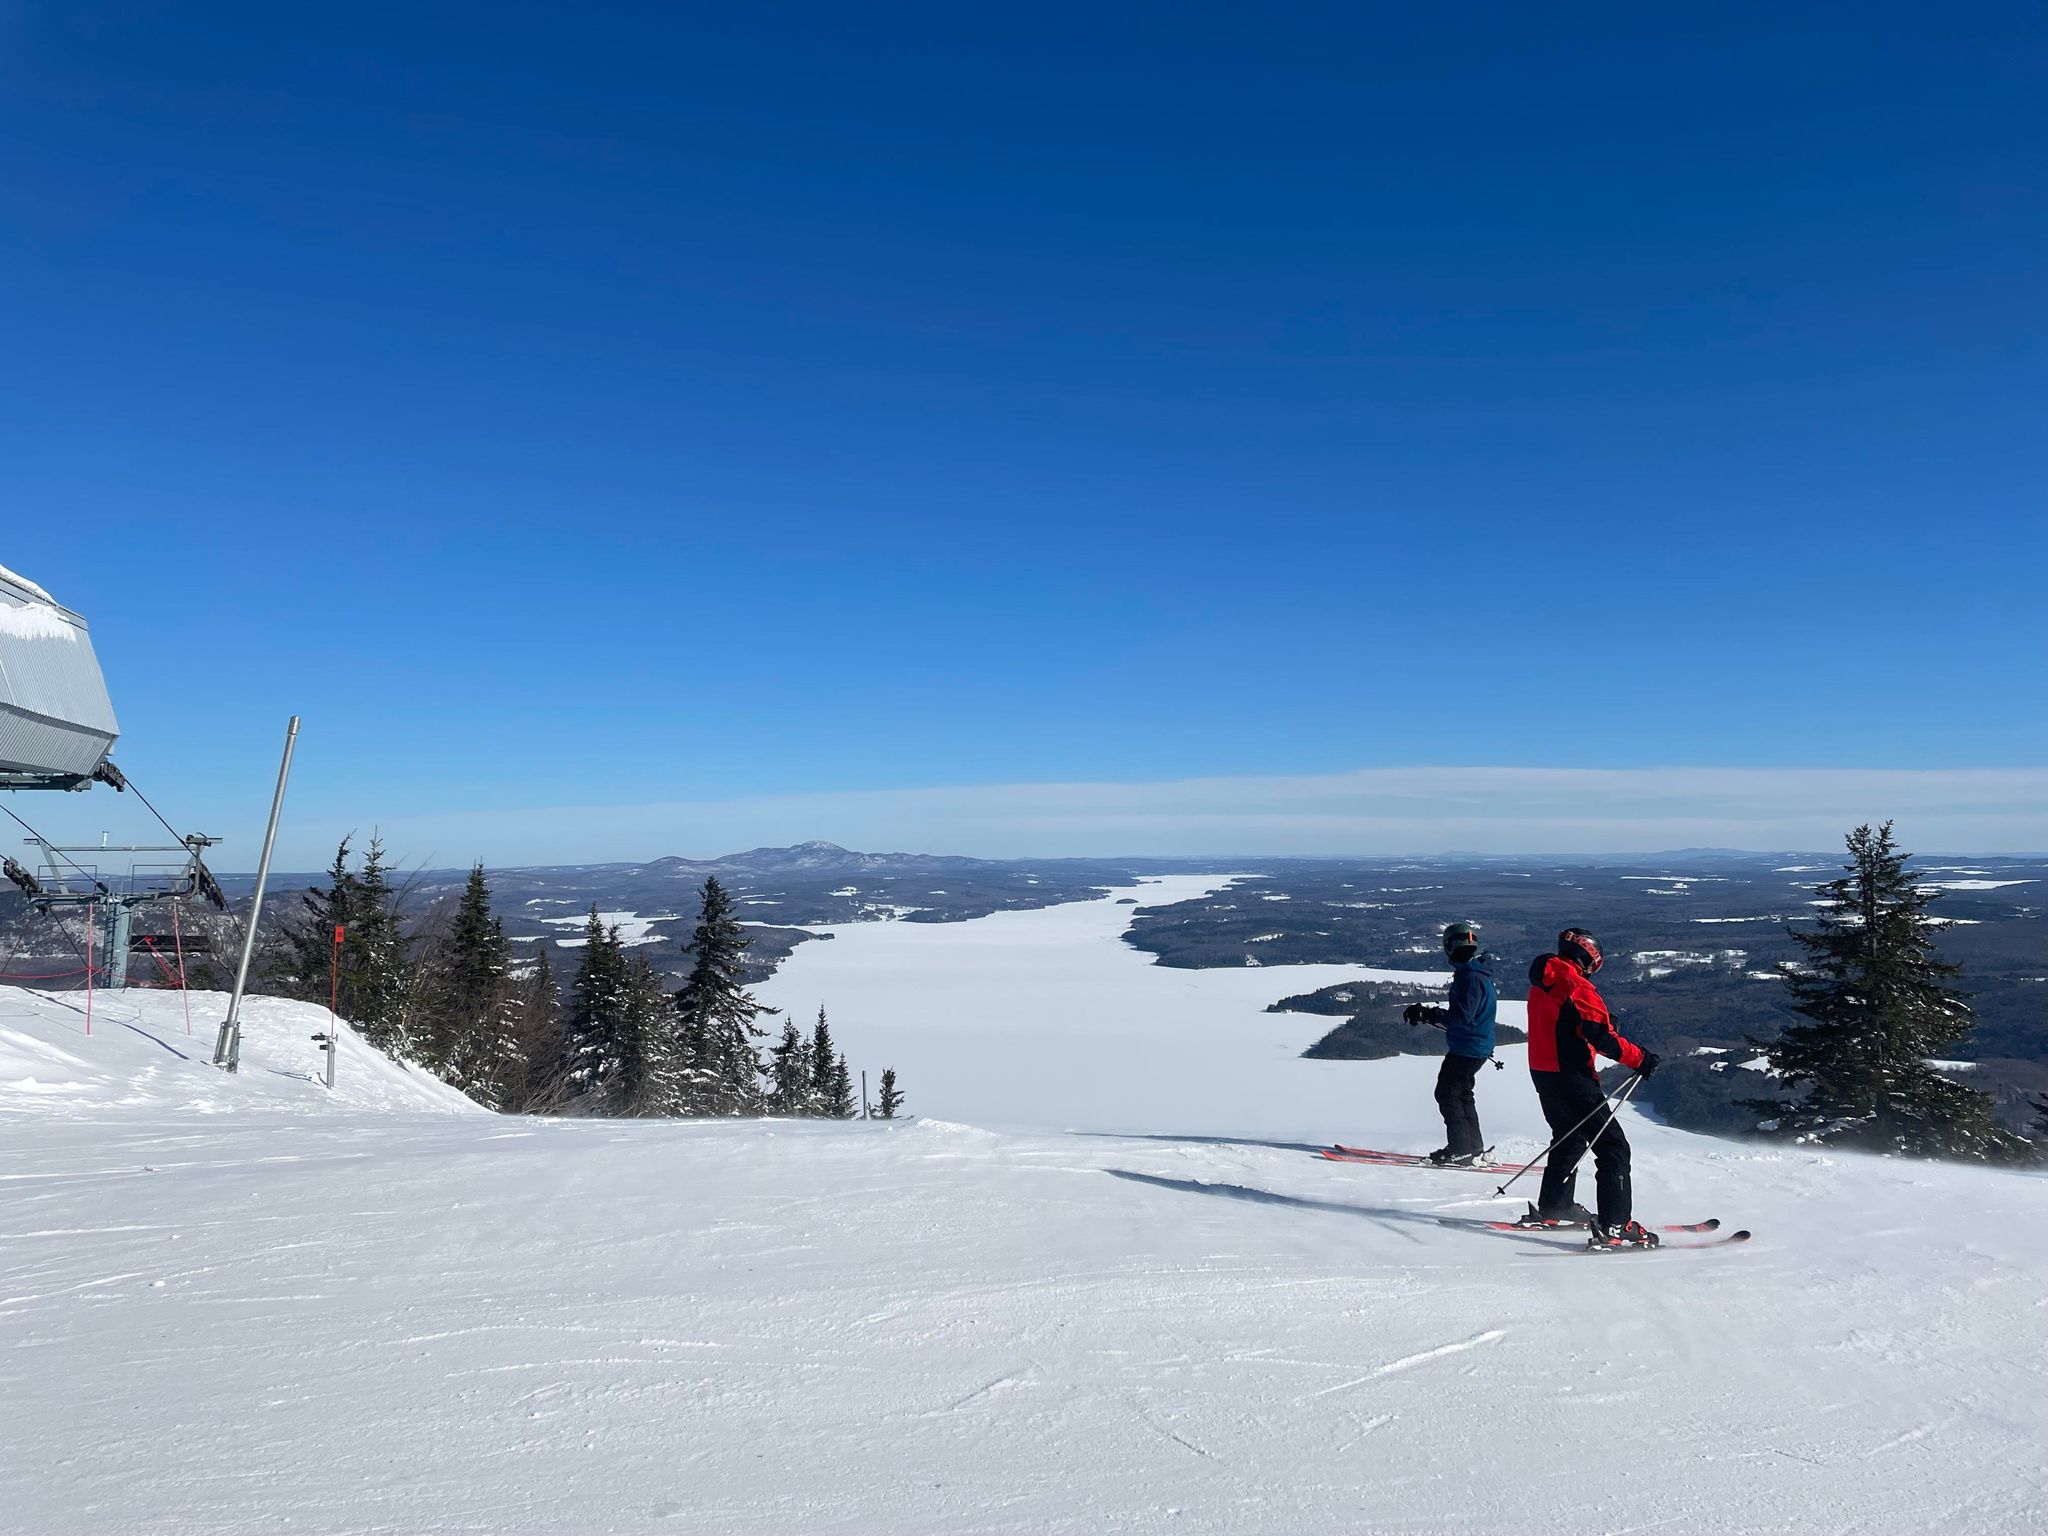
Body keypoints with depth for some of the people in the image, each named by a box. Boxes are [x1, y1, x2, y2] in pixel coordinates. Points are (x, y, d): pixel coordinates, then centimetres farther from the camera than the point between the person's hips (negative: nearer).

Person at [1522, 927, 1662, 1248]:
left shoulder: (1541, 984, 11)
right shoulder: (1578, 987, -17)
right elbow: (1601, 1036, -21)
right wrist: (1639, 1059, -12)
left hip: (1543, 1073, 9)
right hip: (1571, 1078, -9)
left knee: (1570, 1139, 26)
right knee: (1613, 1147, -5)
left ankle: (1552, 1209, 35)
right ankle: (1615, 1226, -11)